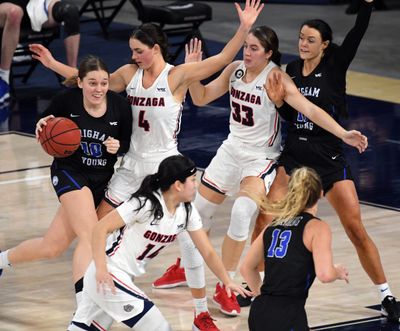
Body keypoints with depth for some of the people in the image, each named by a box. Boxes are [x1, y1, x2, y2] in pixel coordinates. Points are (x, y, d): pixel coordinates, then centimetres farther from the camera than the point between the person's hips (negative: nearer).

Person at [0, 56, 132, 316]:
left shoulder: (119, 105, -10)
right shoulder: (66, 100, -15)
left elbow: (127, 144, 4)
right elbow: (45, 125, 2)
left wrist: (117, 146, -18)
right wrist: (43, 127, -21)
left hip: (102, 180, 4)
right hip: (70, 173, -4)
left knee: (51, 248, 6)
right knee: (90, 236, -26)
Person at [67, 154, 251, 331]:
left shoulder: (187, 212, 1)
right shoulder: (146, 204, -21)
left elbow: (207, 252, 7)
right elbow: (100, 229, -21)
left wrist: (227, 282, -3)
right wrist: (101, 269, -32)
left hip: (125, 277, 7)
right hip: (106, 276, -7)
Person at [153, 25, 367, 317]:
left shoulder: (275, 77, -19)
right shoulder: (235, 69, -2)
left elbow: (310, 109, -28)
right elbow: (201, 98, 8)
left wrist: (344, 134, -40)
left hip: (261, 158, -6)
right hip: (232, 149, 6)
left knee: (242, 211, -28)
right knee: (200, 210, 13)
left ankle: (225, 288, -13)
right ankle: (184, 268, 40)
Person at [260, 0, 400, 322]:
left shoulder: (335, 67, -8)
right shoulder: (292, 69, 5)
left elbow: (358, 33, -23)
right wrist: (278, 100, -7)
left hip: (329, 160, -4)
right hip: (294, 156, 4)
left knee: (356, 230, -6)